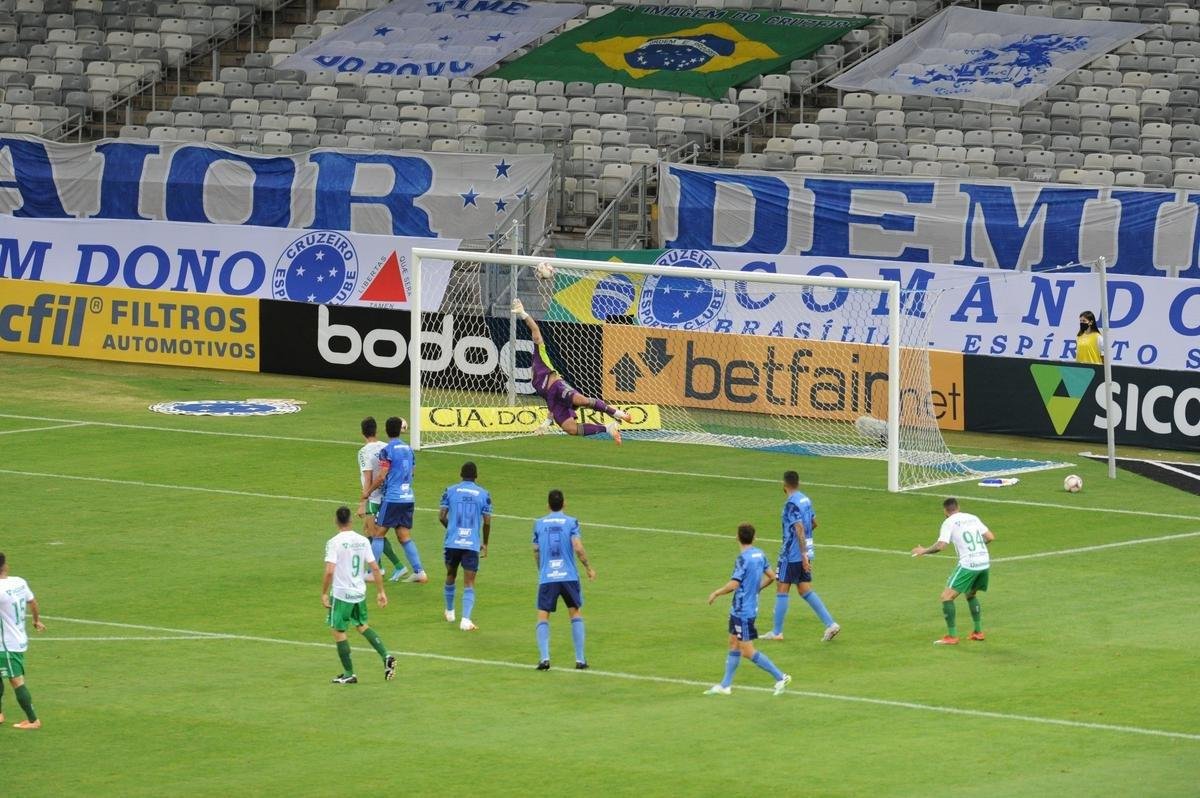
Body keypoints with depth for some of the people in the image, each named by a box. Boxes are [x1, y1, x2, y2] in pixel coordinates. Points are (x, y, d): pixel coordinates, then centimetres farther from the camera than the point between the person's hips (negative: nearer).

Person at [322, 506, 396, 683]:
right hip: (360, 593, 6)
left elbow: (329, 571, -20)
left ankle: (348, 674, 10)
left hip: (342, 594, -6)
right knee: (362, 626, 23)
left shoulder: (335, 542, -14)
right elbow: (375, 568, 3)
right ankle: (386, 656, 8)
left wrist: (324, 593, -10)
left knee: (338, 631, 7)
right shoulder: (363, 541, 1)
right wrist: (380, 592, 10)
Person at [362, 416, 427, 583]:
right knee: (405, 536, 10)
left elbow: (381, 477, -11)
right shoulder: (408, 449, 11)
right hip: (408, 498, 6)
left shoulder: (387, 450, -10)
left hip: (392, 498, -6)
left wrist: (367, 492, 1)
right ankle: (419, 572, 3)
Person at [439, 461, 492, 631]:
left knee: (451, 576, 23)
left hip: (452, 542, 2)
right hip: (472, 544, -2)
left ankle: (450, 612, 39)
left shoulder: (450, 491, 3)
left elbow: (441, 516, 1)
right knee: (469, 584, -2)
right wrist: (485, 543, 14)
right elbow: (487, 522, 0)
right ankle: (466, 620, -16)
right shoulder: (483, 494, 1)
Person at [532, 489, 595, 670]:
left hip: (546, 578, 0)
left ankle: (544, 658, -13)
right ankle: (580, 660, 8)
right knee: (575, 614, 13)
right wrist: (588, 567, 5)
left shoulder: (539, 524, 6)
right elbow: (578, 548, -10)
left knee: (543, 617, 5)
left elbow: (536, 552, 12)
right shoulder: (571, 522, -1)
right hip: (569, 576, 0)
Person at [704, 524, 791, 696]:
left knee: (747, 652, -4)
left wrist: (716, 593, -9)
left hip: (742, 611, -9)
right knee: (734, 645, 15)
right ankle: (725, 685, 20)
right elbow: (771, 576, 13)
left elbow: (734, 585, -24)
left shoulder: (743, 559, -21)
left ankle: (780, 677, -3)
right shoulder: (760, 554, 4)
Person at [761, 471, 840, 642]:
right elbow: (813, 523, 19)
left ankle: (777, 632, 7)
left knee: (782, 590, 2)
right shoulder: (806, 500, 8)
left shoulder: (791, 504, -17)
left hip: (791, 555, -8)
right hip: (805, 553, 8)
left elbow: (799, 530, -23)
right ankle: (830, 624, 1)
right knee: (805, 590, 10)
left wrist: (804, 555, -25)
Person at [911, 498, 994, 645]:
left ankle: (952, 636, -7)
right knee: (971, 595, 28)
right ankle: (978, 632, 27)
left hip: (968, 565, -7)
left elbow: (940, 545, -12)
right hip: (984, 563, 7)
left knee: (947, 596, -2)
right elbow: (991, 537, 14)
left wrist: (924, 551, 4)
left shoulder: (949, 522, -2)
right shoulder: (973, 518, 15)